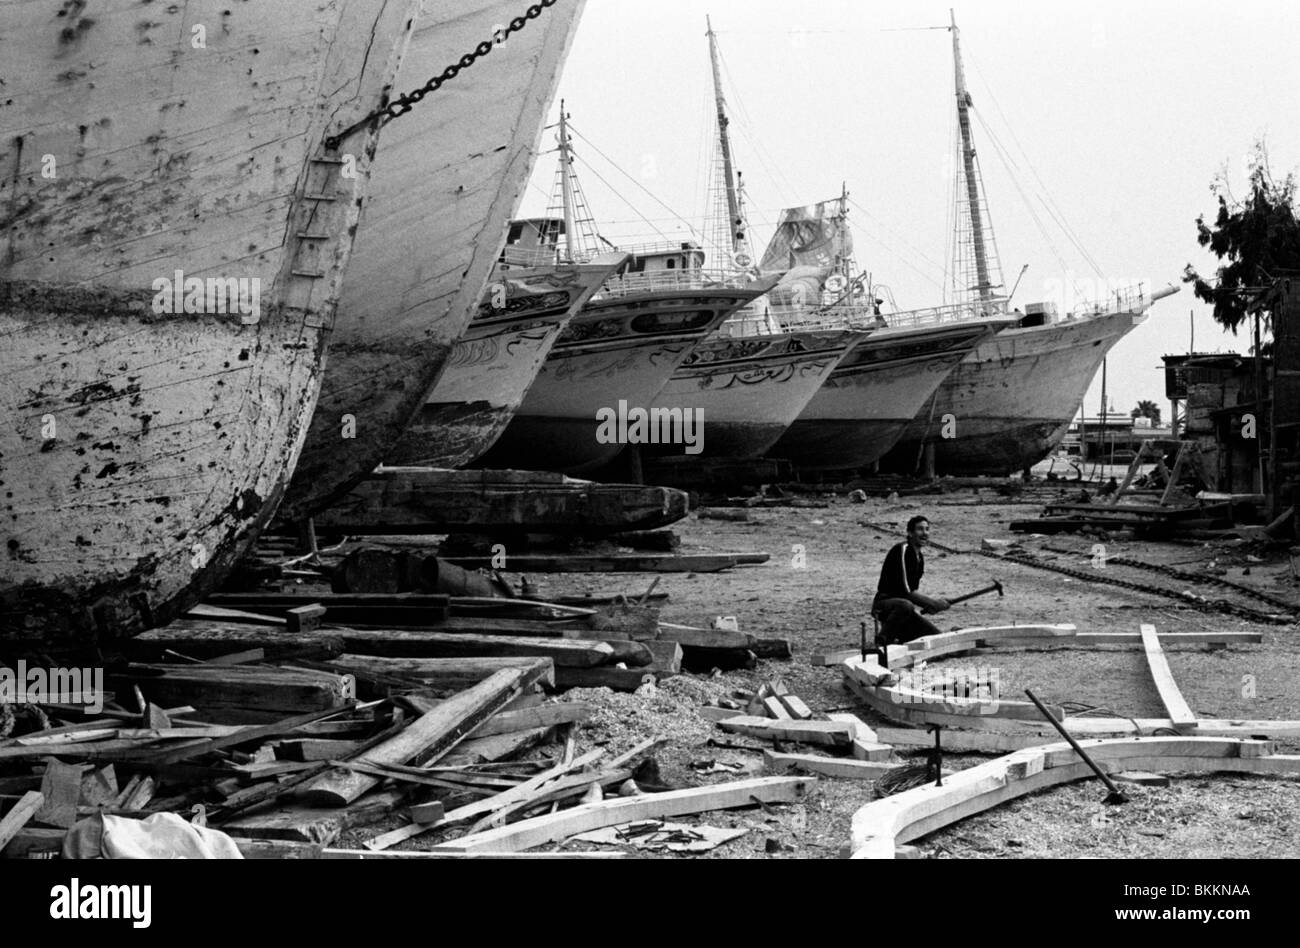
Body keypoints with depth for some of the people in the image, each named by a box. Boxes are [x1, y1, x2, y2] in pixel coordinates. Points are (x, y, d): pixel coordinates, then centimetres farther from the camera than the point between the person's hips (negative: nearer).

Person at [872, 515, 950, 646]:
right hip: (884, 604, -9)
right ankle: (883, 642, -24)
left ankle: (897, 638, 17)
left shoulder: (920, 557, 14)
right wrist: (934, 603, -15)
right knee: (905, 605, -42)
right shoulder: (902, 550, -15)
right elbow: (906, 590, -22)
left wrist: (926, 604, 3)